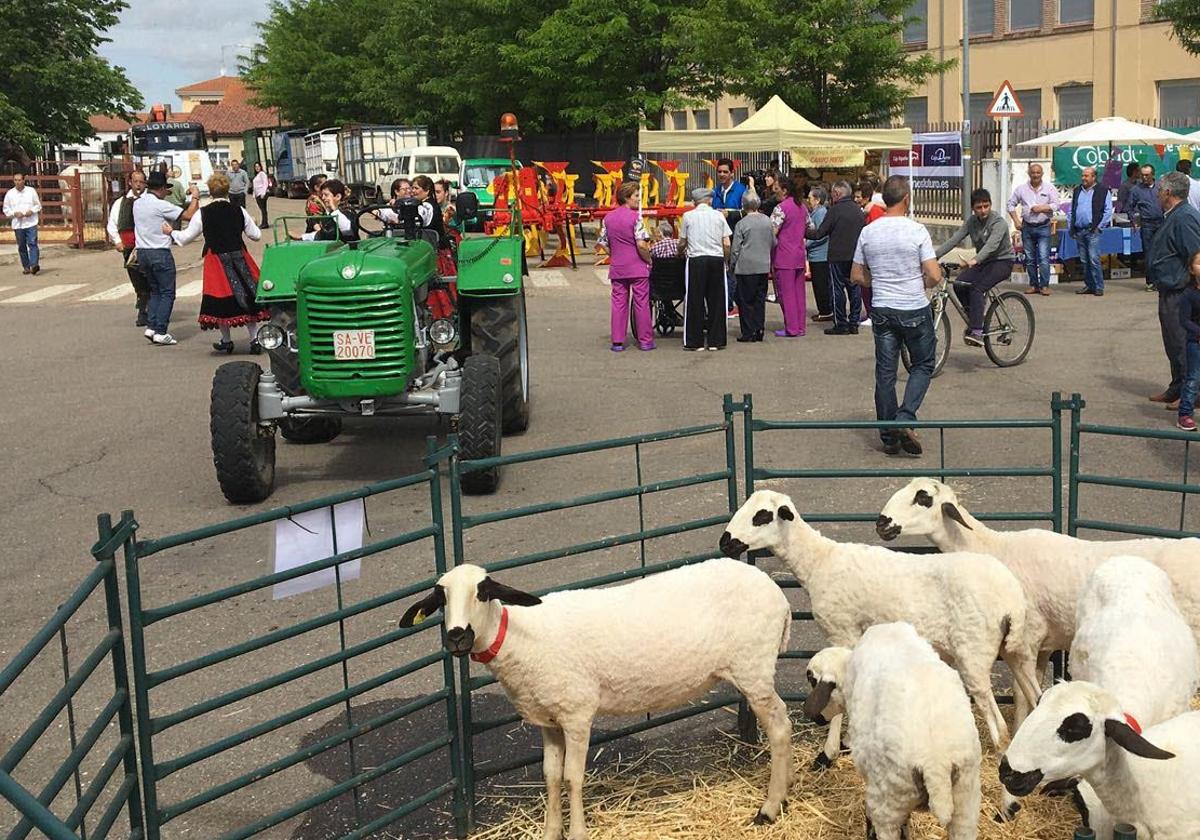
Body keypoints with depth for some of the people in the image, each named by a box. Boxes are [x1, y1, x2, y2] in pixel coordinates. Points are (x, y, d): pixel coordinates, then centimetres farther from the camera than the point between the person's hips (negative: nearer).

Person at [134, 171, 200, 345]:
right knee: (167, 293, 0)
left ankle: (151, 326, 7)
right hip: (160, 253, -7)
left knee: (155, 291, 18)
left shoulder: (137, 204, 8)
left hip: (142, 252, 8)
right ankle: (160, 332, -5)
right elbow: (189, 216, -16)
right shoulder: (160, 205, -14)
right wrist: (195, 197, -3)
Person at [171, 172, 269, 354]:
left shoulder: (202, 214, -4)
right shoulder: (239, 211, 0)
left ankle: (226, 341, 18)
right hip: (239, 258, 2)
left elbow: (187, 237, 6)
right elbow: (256, 235, 8)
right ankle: (255, 339, 5)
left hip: (216, 260, -1)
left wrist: (171, 233, 25)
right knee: (247, 297, 8)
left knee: (221, 300, 9)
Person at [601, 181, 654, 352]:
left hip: (616, 268, 5)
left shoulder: (608, 218, 6)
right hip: (637, 267, -5)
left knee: (618, 303, 7)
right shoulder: (635, 217, -12)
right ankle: (645, 340, 8)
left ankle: (617, 341, 6)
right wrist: (649, 260, -4)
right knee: (641, 303, 4)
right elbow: (641, 245, -17)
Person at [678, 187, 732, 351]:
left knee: (695, 300, 4)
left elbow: (682, 243, 9)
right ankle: (715, 341, 8)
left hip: (696, 259, -1)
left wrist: (680, 253, 29)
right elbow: (727, 244, 2)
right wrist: (725, 260, 17)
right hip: (716, 259, 1)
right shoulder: (718, 216, 6)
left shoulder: (688, 216, 2)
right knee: (716, 300, 7)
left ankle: (695, 341, 4)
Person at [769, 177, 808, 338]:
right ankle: (801, 326, 14)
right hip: (800, 254, 7)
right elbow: (808, 230, 19)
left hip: (784, 257, -7)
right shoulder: (803, 207, 10)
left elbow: (771, 233, -17)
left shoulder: (781, 208, -14)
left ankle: (791, 329, -1)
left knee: (786, 293, -2)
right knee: (799, 292, 11)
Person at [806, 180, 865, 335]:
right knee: (854, 288, 10)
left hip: (838, 257, -6)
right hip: (855, 256, 6)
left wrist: (805, 233, 4)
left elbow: (819, 233, -11)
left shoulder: (835, 210, -12)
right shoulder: (858, 210, 7)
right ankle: (854, 324, 13)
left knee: (838, 289, 1)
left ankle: (841, 325, 1)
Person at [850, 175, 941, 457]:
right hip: (915, 310, -3)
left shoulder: (868, 232, 0)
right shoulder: (916, 230, -12)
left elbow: (856, 277, 6)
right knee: (923, 365, 13)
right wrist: (919, 285, 6)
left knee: (885, 372, 8)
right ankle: (905, 418, -6)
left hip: (882, 310, 4)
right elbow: (934, 276, -14)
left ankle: (889, 436, 14)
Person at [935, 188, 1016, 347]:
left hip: (1002, 261, -6)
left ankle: (977, 332, -33)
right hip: (983, 261, 6)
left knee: (976, 288, -30)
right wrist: (935, 256, -20)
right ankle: (974, 319, 1)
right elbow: (954, 239, -7)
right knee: (959, 284, -19)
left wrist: (975, 260, -52)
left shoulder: (999, 222, -19)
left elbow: (991, 245, -35)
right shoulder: (971, 221, 1)